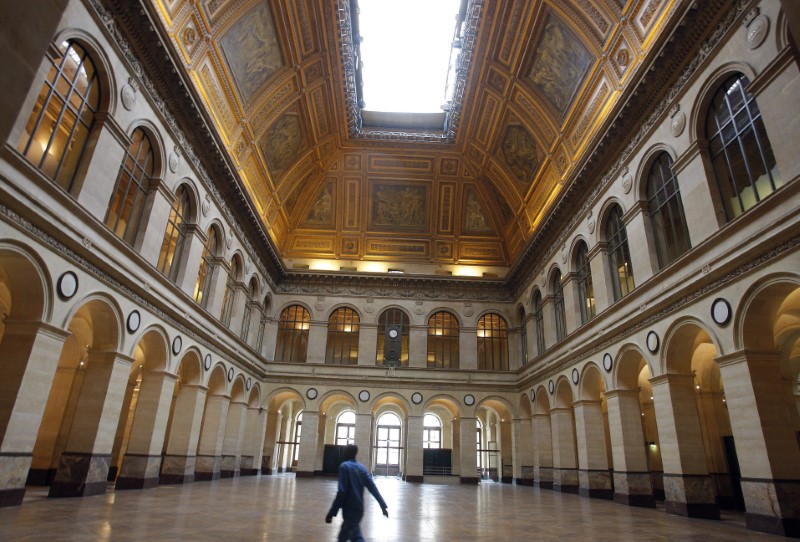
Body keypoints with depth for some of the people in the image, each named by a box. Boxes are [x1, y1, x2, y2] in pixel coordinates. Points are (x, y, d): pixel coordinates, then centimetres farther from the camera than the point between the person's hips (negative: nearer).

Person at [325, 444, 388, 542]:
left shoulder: (344, 466, -12)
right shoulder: (362, 467, 9)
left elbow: (342, 491, -20)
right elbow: (372, 487, 3)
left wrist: (331, 513, -18)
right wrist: (383, 506, 2)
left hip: (350, 510, -8)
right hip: (359, 509, 8)